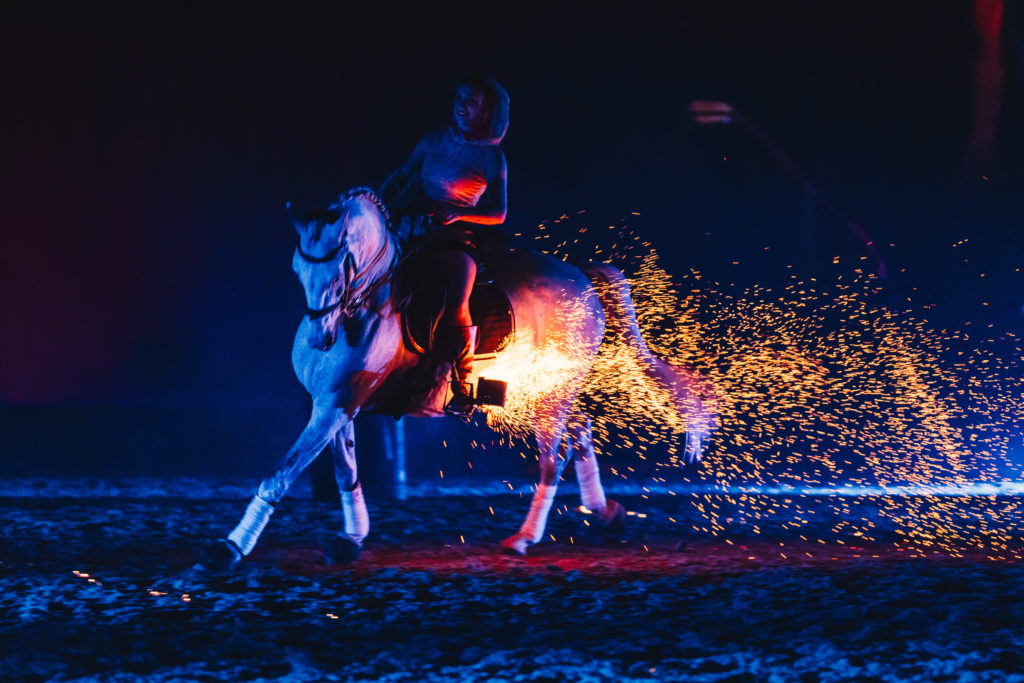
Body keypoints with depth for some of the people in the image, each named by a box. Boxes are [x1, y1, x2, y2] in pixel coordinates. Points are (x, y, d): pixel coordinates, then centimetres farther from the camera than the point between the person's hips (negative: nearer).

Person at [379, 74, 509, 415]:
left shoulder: (492, 158, 1)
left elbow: (498, 214, -2)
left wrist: (457, 214, -17)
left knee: (454, 305, -25)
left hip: (456, 236, -4)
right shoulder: (433, 142, 12)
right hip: (411, 229, 4)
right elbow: (399, 178, 19)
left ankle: (461, 385, -5)